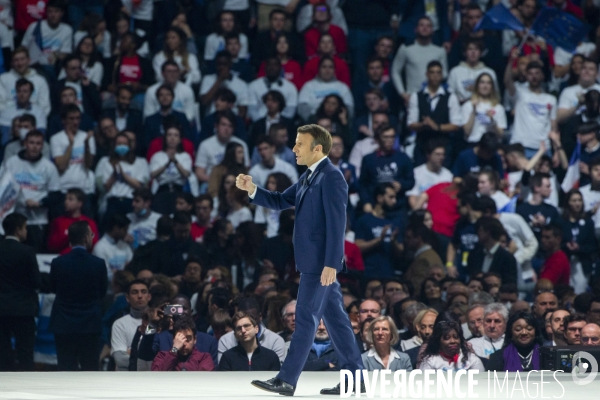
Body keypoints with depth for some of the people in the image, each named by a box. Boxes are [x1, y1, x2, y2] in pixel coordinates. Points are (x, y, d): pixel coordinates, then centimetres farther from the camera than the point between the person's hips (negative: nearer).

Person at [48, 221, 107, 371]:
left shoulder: (58, 263, -8)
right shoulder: (98, 264, -9)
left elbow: (53, 288, 7)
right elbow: (103, 292, 3)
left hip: (64, 325, 1)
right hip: (90, 324, 0)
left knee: (67, 369, 4)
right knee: (90, 370, 7)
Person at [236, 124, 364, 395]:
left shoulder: (331, 177, -15)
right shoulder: (309, 177, 16)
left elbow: (336, 223, -20)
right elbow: (280, 201, 18)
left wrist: (331, 264, -25)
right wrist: (252, 190, 1)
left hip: (321, 262, -10)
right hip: (314, 261, 10)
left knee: (305, 318, -7)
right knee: (334, 318, 10)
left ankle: (287, 380, -5)